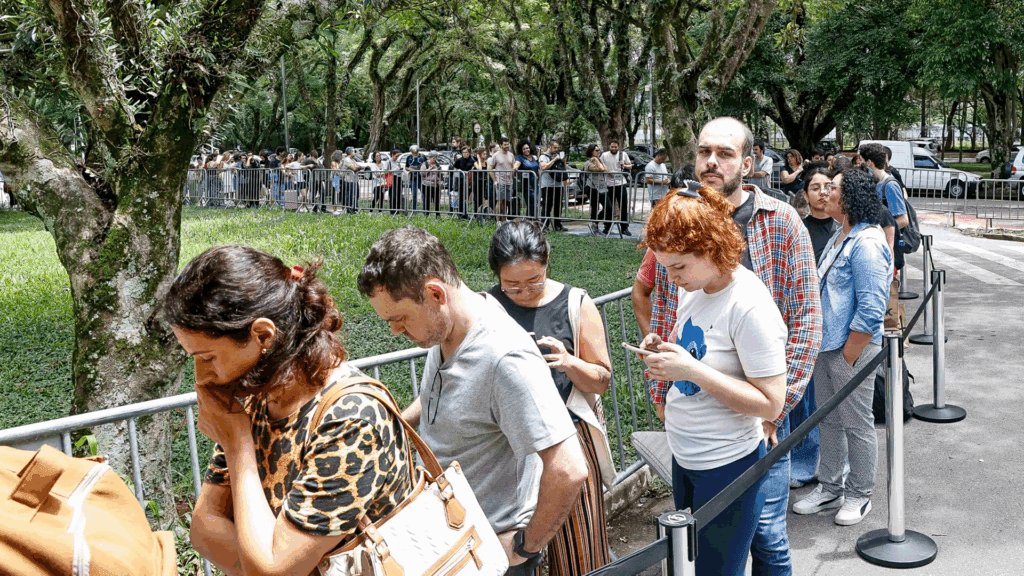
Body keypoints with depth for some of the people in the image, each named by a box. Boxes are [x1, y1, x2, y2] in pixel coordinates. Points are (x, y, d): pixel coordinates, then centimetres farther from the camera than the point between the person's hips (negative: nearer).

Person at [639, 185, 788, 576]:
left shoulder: (751, 308, -24)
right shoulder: (693, 287, 2)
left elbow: (771, 403, -23)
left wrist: (693, 371, -28)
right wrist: (665, 347, -3)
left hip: (727, 466, -8)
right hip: (684, 456, 8)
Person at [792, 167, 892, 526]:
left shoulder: (867, 243, -18)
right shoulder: (839, 238, 12)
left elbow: (870, 311, -22)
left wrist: (847, 357, -18)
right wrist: (822, 348, 16)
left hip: (853, 350, -9)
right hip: (825, 347, 9)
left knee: (857, 425, 6)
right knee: (829, 420, 17)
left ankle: (859, 496, 22)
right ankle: (829, 489, 30)